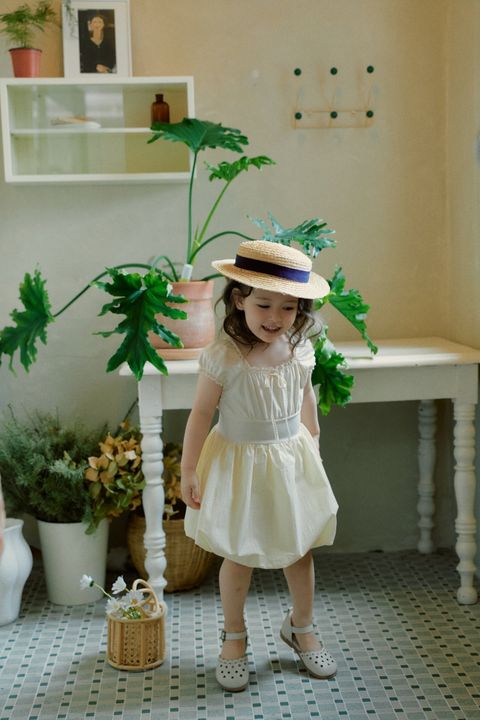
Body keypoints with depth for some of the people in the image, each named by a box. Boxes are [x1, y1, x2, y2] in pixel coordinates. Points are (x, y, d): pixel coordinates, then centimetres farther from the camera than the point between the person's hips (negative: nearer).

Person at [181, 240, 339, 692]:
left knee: (300, 549, 16)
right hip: (240, 464, -4)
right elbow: (201, 413, -15)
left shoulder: (300, 349, -8)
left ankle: (301, 627, 40)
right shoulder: (224, 355, -22)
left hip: (292, 460, 4)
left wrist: (312, 441, 20)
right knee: (238, 556, 10)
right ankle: (234, 638, 33)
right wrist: (189, 471, -12)